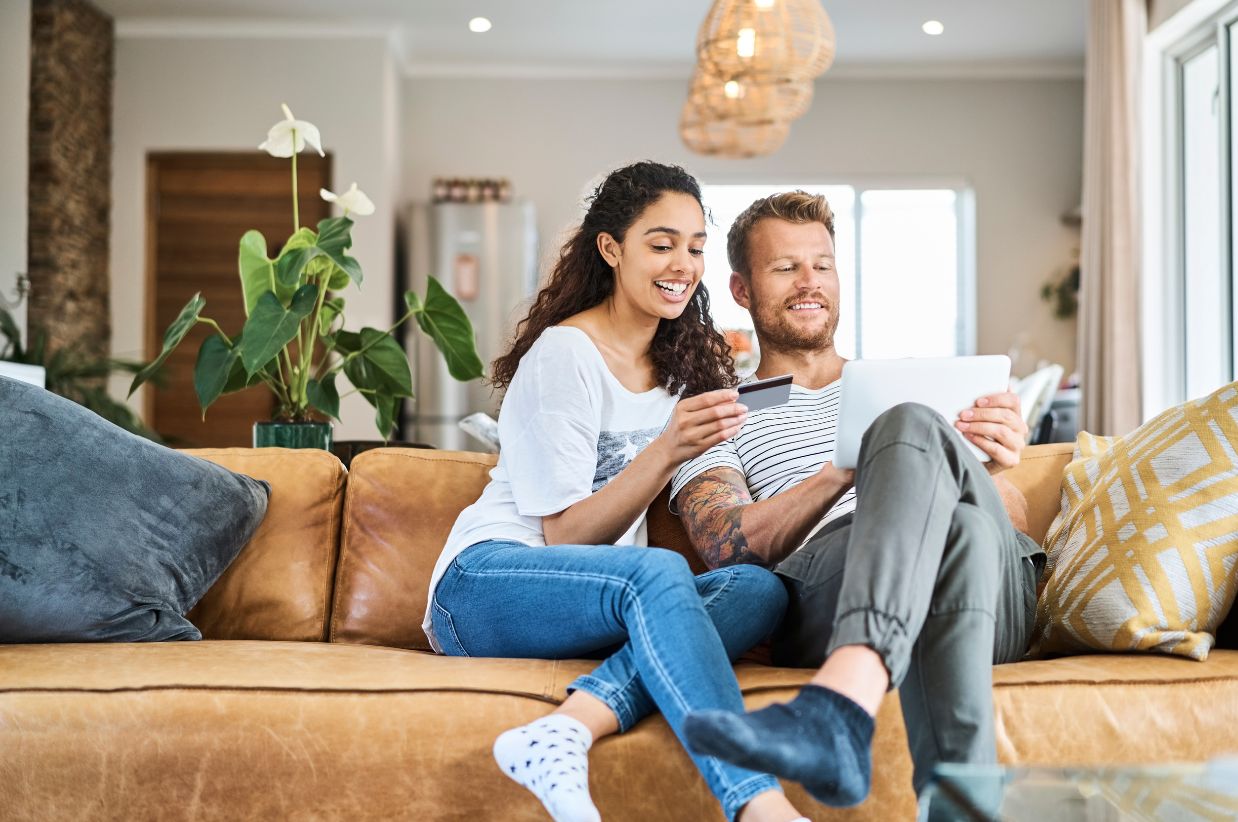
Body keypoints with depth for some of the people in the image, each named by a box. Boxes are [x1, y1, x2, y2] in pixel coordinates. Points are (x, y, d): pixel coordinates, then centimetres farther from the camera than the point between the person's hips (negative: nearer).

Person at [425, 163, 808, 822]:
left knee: (759, 588, -24)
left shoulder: (684, 363, 16)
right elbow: (565, 535, -12)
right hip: (483, 586, -6)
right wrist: (666, 451, -26)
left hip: (598, 603, 7)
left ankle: (565, 729, -40)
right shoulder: (563, 354, -7)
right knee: (657, 572, -38)